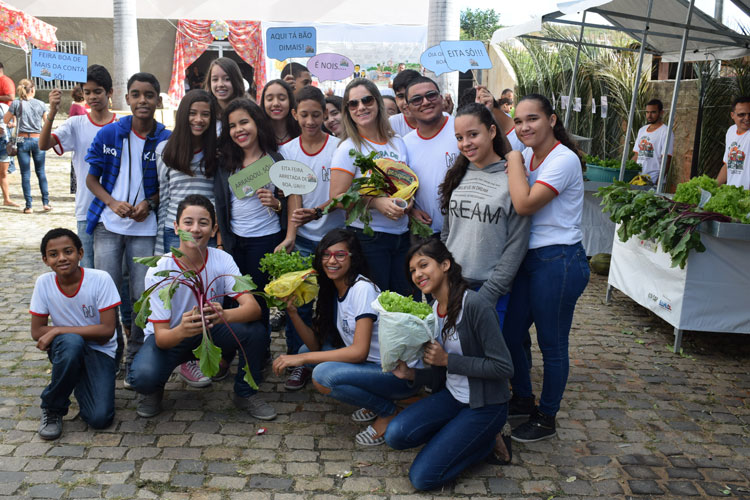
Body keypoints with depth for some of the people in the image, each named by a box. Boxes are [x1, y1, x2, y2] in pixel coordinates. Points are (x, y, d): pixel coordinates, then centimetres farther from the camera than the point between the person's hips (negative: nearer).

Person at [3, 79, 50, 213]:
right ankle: (45, 202, 8)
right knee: (41, 172, 11)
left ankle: (28, 206, 4)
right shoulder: (41, 104, 1)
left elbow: (5, 120, 5)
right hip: (38, 139, 1)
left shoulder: (16, 104, -3)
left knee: (25, 174, 4)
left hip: (23, 140, -1)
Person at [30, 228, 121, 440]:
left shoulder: (100, 280, -17)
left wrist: (58, 330, -20)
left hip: (99, 352, -1)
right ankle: (52, 408, -12)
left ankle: (81, 384, 17)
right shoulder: (44, 283, -9)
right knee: (71, 342, -38)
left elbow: (107, 331, -19)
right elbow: (37, 332, -4)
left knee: (100, 419, -20)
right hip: (65, 350, 1)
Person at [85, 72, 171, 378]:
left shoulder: (166, 140, -2)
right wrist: (113, 203, -11)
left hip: (145, 226, -1)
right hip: (109, 224, 1)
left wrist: (149, 203, -11)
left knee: (143, 295, 1)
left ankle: (135, 357, 20)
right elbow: (92, 178, 6)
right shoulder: (108, 134, 0)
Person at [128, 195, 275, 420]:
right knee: (143, 376, -33)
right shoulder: (159, 271, -23)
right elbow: (161, 337, -25)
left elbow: (253, 307, -30)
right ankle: (153, 390, 7)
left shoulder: (222, 260, -18)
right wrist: (182, 330, -49)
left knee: (255, 330, -26)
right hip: (171, 335, -2)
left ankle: (245, 393, 1)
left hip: (210, 330, 2)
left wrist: (224, 315, -52)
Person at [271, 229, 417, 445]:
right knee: (306, 351, 8)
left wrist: (302, 359, -23)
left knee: (323, 375, -27)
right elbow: (316, 344, 5)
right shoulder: (332, 290, 8)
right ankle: (375, 401, 10)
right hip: (371, 365, 9)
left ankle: (388, 411, -3)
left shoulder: (363, 289, -18)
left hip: (399, 374, -9)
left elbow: (359, 352, -26)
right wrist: (292, 311, -9)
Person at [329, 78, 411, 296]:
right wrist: (375, 202, -22)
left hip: (402, 235, 5)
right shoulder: (348, 148, -4)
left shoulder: (398, 143, 10)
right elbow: (337, 198, -9)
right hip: (368, 238, -5)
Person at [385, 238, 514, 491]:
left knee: (422, 477, -13)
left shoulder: (474, 305, -22)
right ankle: (458, 435, 7)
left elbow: (503, 367, -22)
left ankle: (488, 442, 7)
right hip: (452, 396, 7)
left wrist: (447, 360, -19)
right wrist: (411, 374, -10)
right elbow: (442, 375, 9)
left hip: (485, 405, -7)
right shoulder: (432, 310, 3)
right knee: (396, 434, -15)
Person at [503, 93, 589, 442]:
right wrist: (513, 163, -4)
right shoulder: (526, 157, 9)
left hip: (558, 263, -8)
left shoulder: (564, 160, -17)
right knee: (509, 335, 15)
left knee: (552, 345, 7)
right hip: (529, 259, 8)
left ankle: (546, 419, 25)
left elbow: (525, 204, -26)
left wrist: (514, 161, -16)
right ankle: (523, 400, 38)